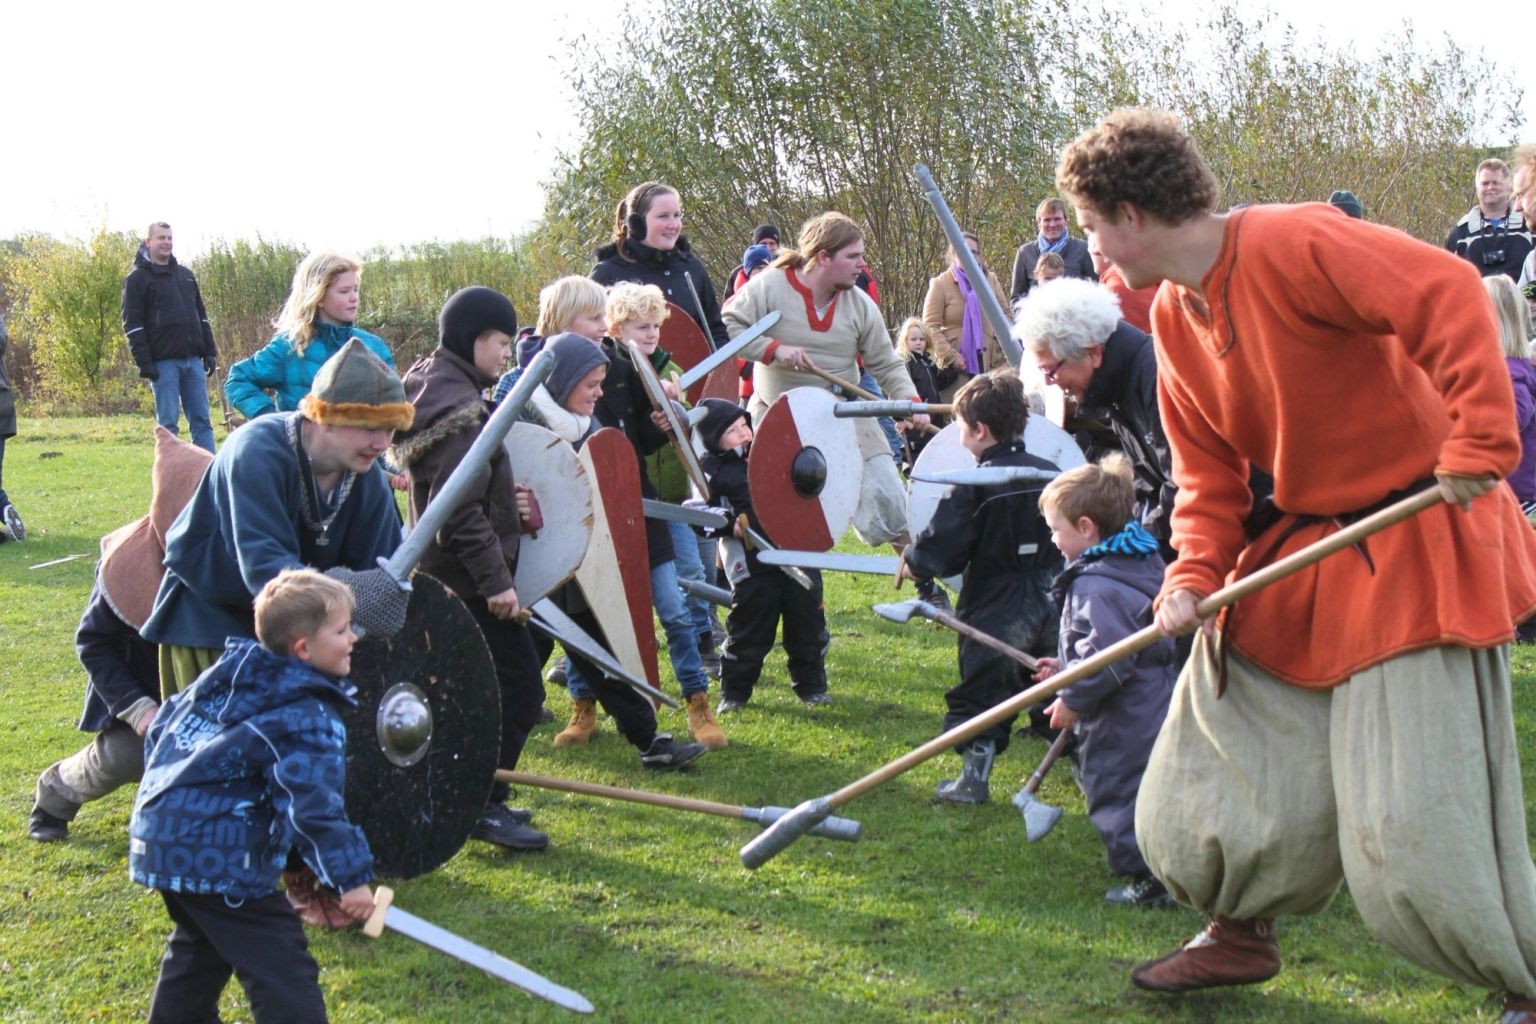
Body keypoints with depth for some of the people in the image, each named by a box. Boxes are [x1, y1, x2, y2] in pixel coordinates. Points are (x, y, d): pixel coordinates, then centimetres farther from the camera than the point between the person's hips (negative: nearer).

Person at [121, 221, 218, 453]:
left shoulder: (185, 274, 18)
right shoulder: (137, 278, 0)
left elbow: (201, 316, 21)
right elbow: (132, 324, -7)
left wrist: (210, 352, 12)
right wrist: (144, 362, -15)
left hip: (192, 359, 6)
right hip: (163, 362, -5)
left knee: (202, 420, 4)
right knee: (168, 423, -4)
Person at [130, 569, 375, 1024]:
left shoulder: (229, 671, 12)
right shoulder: (309, 720, -14)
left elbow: (160, 726, 21)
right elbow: (311, 804, -24)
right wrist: (350, 877, -21)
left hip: (158, 836, 9)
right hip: (218, 858, -9)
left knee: (199, 943, 30)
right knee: (281, 970, -6)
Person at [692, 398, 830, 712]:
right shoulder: (712, 471, -2)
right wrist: (730, 526, -20)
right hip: (751, 564, -4)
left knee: (807, 620, 7)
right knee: (748, 628, -1)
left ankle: (811, 684, 21)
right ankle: (734, 691, 13)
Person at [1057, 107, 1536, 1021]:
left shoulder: (1290, 244, -21)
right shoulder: (1175, 317, 6)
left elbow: (1449, 296, -28)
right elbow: (1209, 465, 10)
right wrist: (1196, 572, -5)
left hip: (1416, 544, -9)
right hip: (1295, 551, 9)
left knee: (1418, 815, -10)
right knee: (1216, 754, 13)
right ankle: (1240, 936, 34)